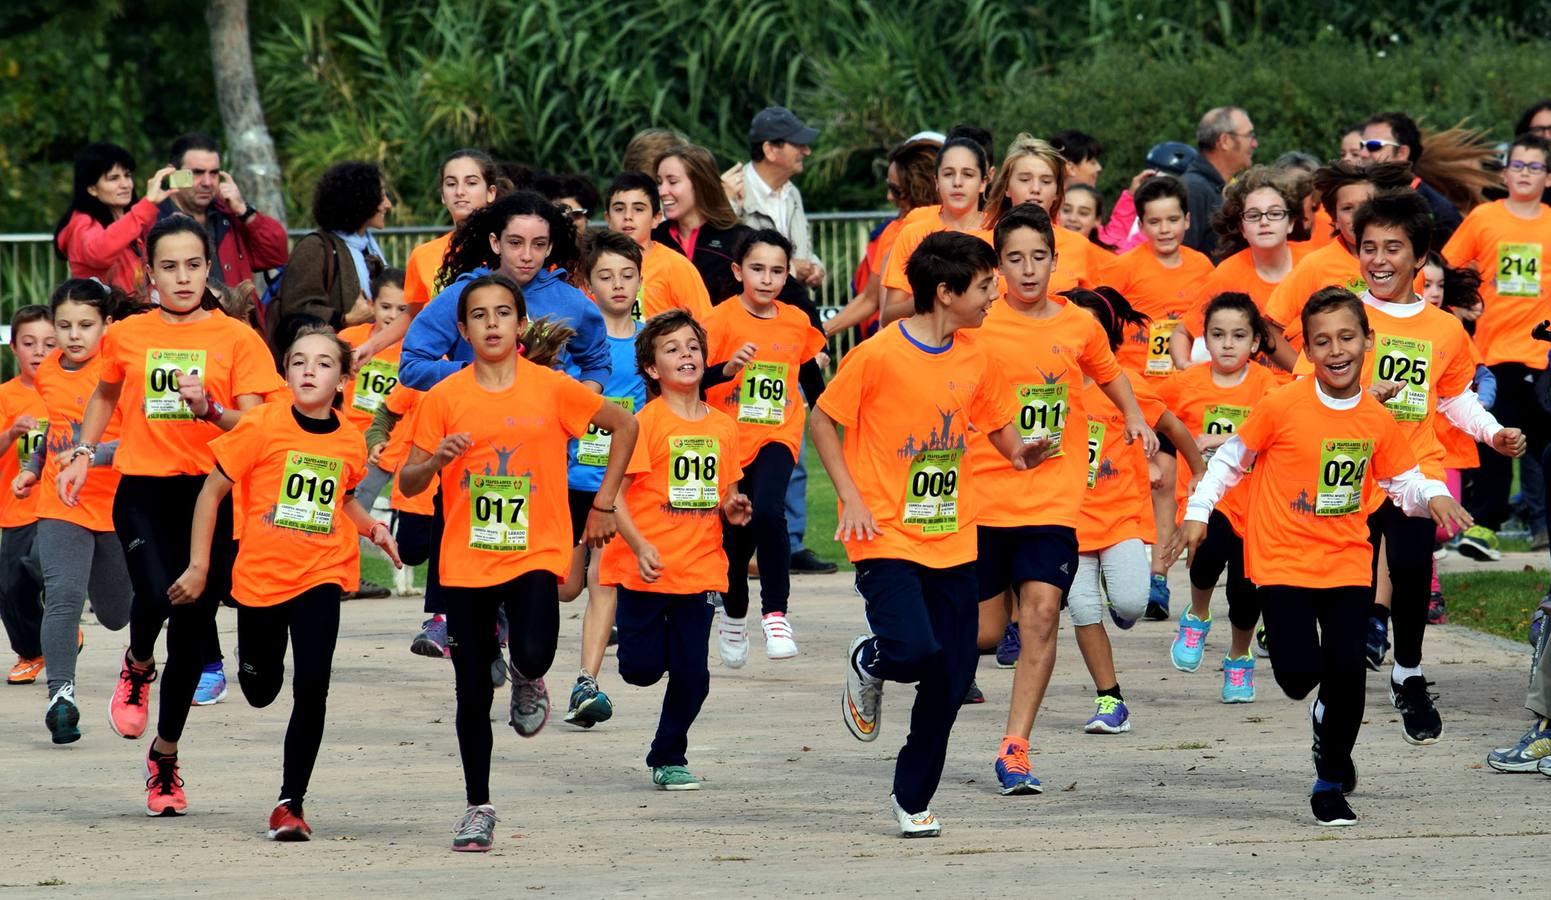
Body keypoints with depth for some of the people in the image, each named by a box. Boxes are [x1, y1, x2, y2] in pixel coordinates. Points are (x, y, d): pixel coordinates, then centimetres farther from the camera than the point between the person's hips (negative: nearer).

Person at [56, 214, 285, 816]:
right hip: (143, 489, 0)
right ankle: (138, 667, 10)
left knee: (192, 625, 2)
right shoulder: (127, 336, 8)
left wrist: (210, 409, -21)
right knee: (157, 594, -26)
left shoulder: (237, 339, 2)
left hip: (212, 490, 0)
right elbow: (105, 395, 28)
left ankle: (166, 753, 21)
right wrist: (83, 453, 18)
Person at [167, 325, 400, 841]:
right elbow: (211, 492, -4)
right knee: (261, 691, 13)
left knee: (311, 690, -12)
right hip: (260, 575, -1)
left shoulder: (349, 441, 0)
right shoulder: (264, 427, -11)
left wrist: (371, 527, 2)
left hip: (320, 577, 1)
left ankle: (291, 804, -2)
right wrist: (198, 567, -5)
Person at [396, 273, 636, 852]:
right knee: (472, 691, 5)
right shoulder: (446, 397, 0)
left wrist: (604, 505, 6)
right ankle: (478, 808, 19)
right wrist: (436, 459, -19)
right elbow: (408, 483, 3)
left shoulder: (551, 388, -3)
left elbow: (624, 425, 10)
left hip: (535, 553, -2)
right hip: (466, 560, 2)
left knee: (533, 657, -26)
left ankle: (529, 683, 12)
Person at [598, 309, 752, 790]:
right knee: (642, 669, -5)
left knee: (692, 673, 0)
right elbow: (614, 494, -11)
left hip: (699, 567, 4)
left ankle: (669, 758, 18)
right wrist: (640, 547, -22)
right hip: (647, 569, -4)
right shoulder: (646, 422, -8)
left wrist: (732, 507, -3)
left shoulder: (722, 426, 8)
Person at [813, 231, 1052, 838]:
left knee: (951, 679, 2)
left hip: (952, 542, 6)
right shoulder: (879, 355, -10)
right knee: (913, 651, -23)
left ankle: (913, 800, 18)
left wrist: (1020, 451, -3)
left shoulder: (974, 361, 7)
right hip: (887, 538, -5)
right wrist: (851, 497, -11)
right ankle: (868, 663, 14)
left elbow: (997, 424, 20)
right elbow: (823, 421, -3)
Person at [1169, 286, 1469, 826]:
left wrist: (1432, 497, -8)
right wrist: (1197, 512, -4)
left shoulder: (1377, 421, 1)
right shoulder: (1282, 407, -10)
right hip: (1282, 563, -2)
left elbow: (1403, 482, 12)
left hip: (1347, 564, 2)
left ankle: (1332, 782, 10)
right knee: (1300, 671, -16)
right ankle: (1322, 709, 26)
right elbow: (1232, 458, 1)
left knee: (1346, 669, -12)